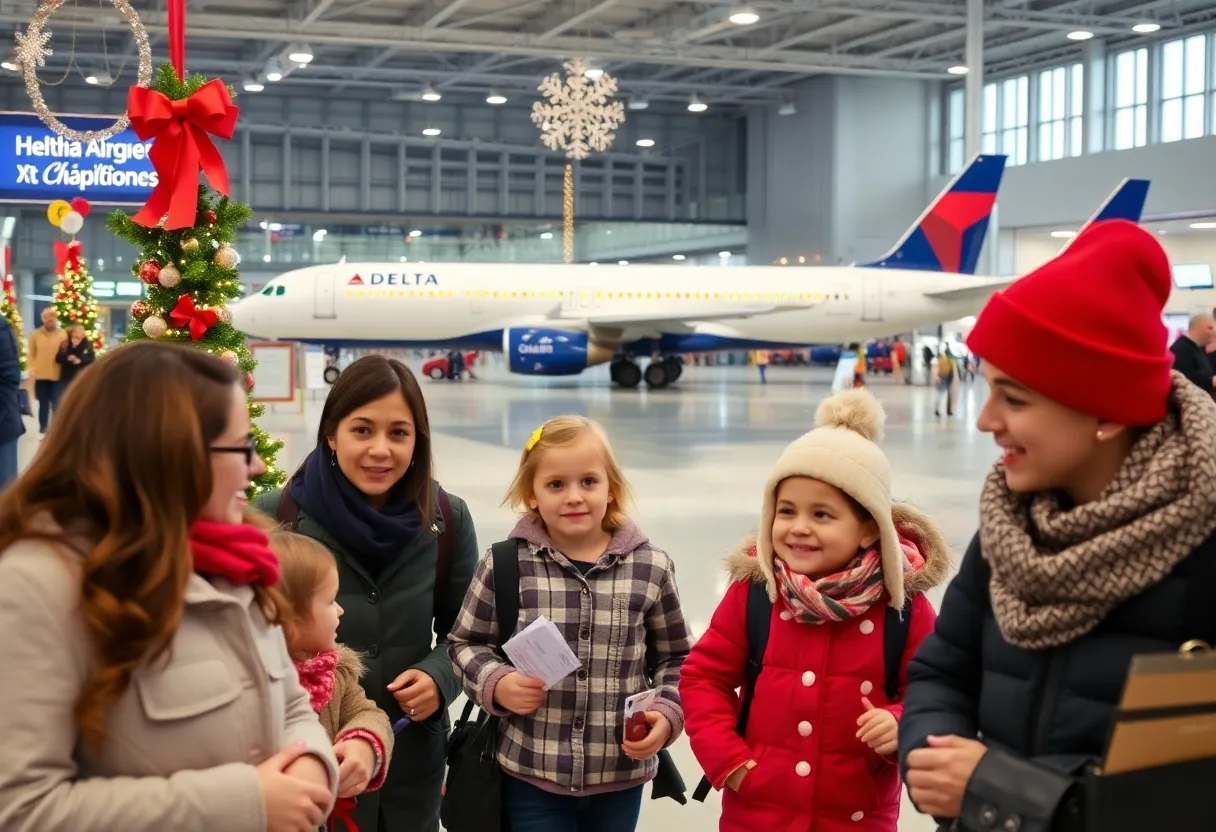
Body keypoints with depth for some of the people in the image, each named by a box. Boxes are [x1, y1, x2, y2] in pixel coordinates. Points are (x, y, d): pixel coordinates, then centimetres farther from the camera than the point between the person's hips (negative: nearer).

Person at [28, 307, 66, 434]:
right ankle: (43, 426, 18)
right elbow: (31, 353, 4)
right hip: (40, 375, 1)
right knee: (43, 403, 9)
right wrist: (32, 367, -5)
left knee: (57, 404, 3)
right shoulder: (36, 334, 3)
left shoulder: (62, 335, 2)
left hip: (56, 375, -1)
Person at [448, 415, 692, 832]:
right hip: (532, 774, -1)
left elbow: (674, 658, 7)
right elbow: (467, 643, 4)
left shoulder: (650, 567, -3)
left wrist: (667, 714, -9)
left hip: (621, 775, 2)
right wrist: (497, 684, -14)